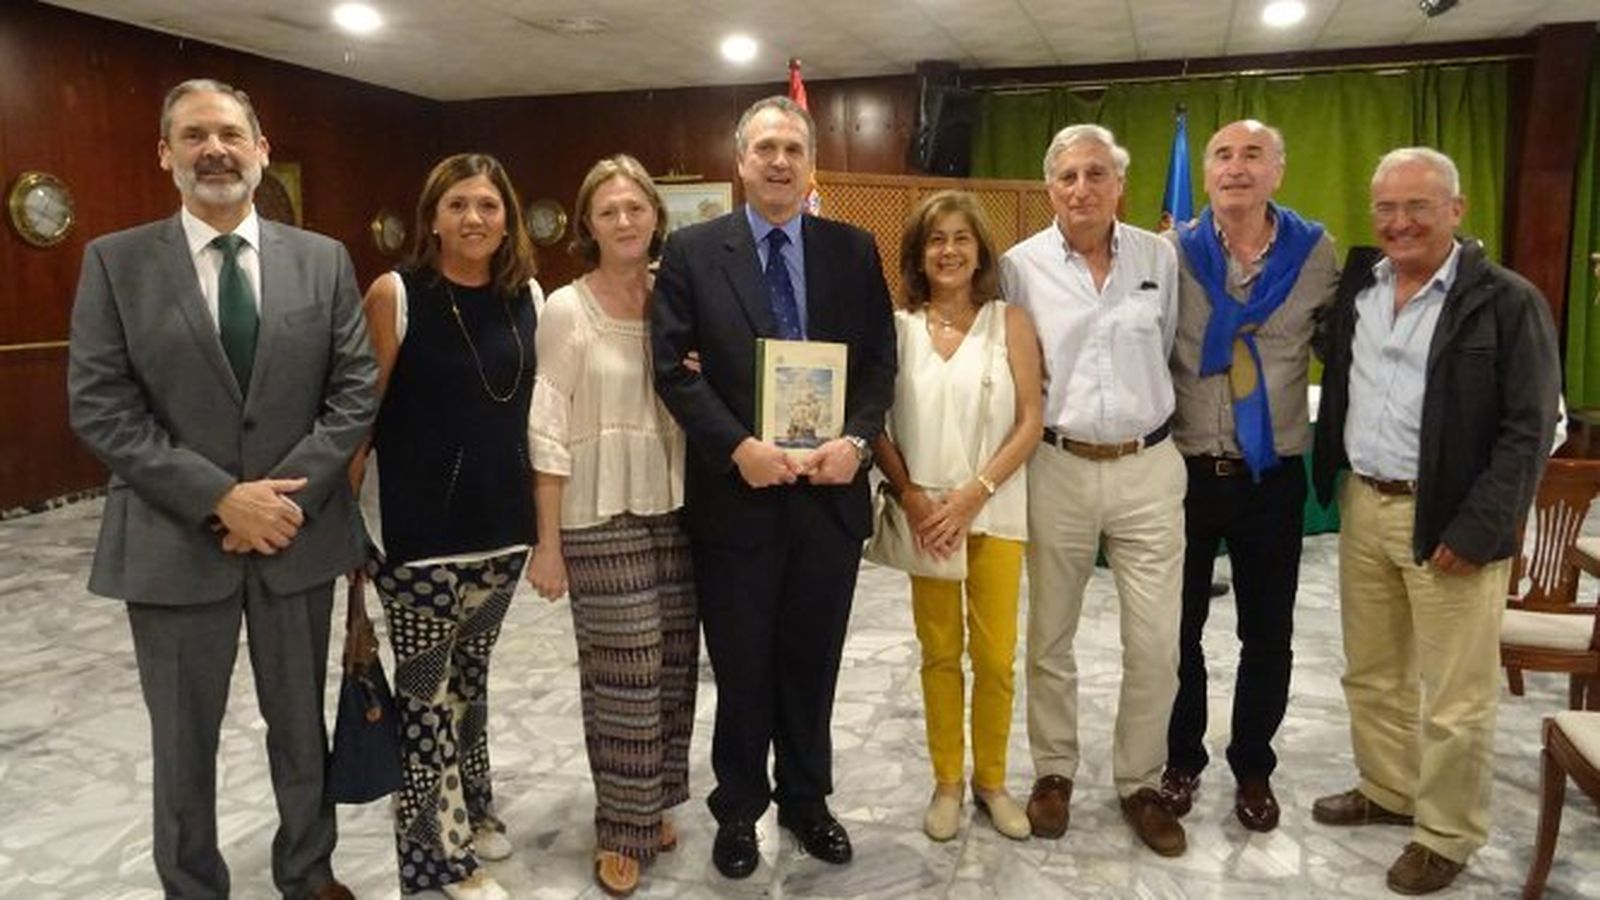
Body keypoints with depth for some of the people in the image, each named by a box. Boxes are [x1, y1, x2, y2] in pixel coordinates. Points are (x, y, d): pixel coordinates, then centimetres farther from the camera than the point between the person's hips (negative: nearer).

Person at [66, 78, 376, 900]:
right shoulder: (115, 262, -1)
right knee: (183, 740, 13)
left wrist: (284, 495, -13)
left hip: (297, 532, 1)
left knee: (301, 725, 16)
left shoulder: (324, 259, 2)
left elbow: (356, 390, -2)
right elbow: (99, 407, -8)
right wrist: (220, 498, -16)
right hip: (173, 542, -1)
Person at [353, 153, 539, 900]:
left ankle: (471, 809, 37)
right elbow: (362, 410, -7)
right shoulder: (396, 294, -9)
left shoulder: (527, 296, 3)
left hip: (502, 522, 4)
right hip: (418, 528, -4)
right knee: (425, 686, 6)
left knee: (470, 673, 18)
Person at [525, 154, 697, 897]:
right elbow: (549, 433, -8)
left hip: (677, 509, 4)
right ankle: (622, 827, 19)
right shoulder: (566, 310, -7)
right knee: (623, 675, 1)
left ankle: (653, 803, 31)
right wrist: (547, 543, -9)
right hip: (601, 518, -4)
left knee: (673, 665, 11)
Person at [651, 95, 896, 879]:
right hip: (735, 491, -2)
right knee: (741, 667, 12)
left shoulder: (854, 250, 6)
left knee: (812, 662, 16)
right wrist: (739, 448, -17)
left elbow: (880, 361, 3)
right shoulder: (693, 250, 0)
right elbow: (673, 367, -6)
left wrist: (857, 440, -14)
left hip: (830, 489, 2)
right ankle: (738, 808, 32)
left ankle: (806, 800, 36)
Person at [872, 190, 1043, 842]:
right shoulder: (897, 326, 2)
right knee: (939, 653, 9)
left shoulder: (1010, 322, 0)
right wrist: (911, 497, -11)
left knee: (995, 656, 4)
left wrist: (974, 494, -13)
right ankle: (947, 782, 25)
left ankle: (991, 779, 25)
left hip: (996, 508, 0)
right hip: (925, 511, 1)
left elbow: (1031, 421, -4)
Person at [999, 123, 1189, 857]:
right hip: (1057, 468, -1)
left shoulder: (1160, 257, 2)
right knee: (1050, 636, 11)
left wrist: (1153, 414, 13)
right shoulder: (1021, 265, -3)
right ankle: (1054, 771, 30)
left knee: (1156, 642, 4)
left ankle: (1140, 782, 24)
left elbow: (1172, 351, 12)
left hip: (1148, 468, 1)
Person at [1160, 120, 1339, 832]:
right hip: (1186, 470, -1)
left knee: (1268, 634, 12)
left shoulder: (1314, 253, -2)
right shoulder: (1171, 253, -6)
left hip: (1273, 474, 1)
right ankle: (1181, 758, 32)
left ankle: (1253, 767, 32)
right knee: (1178, 625, 12)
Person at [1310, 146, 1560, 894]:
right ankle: (1387, 790, 37)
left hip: (1447, 519, -5)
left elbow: (1528, 428, -11)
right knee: (1370, 672, 18)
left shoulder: (1507, 301, -9)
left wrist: (1476, 528, -15)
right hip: (1362, 505, 5)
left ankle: (1446, 836, 22)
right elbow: (1339, 392, 17)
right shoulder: (1356, 287, 6)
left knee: (1454, 696, 5)